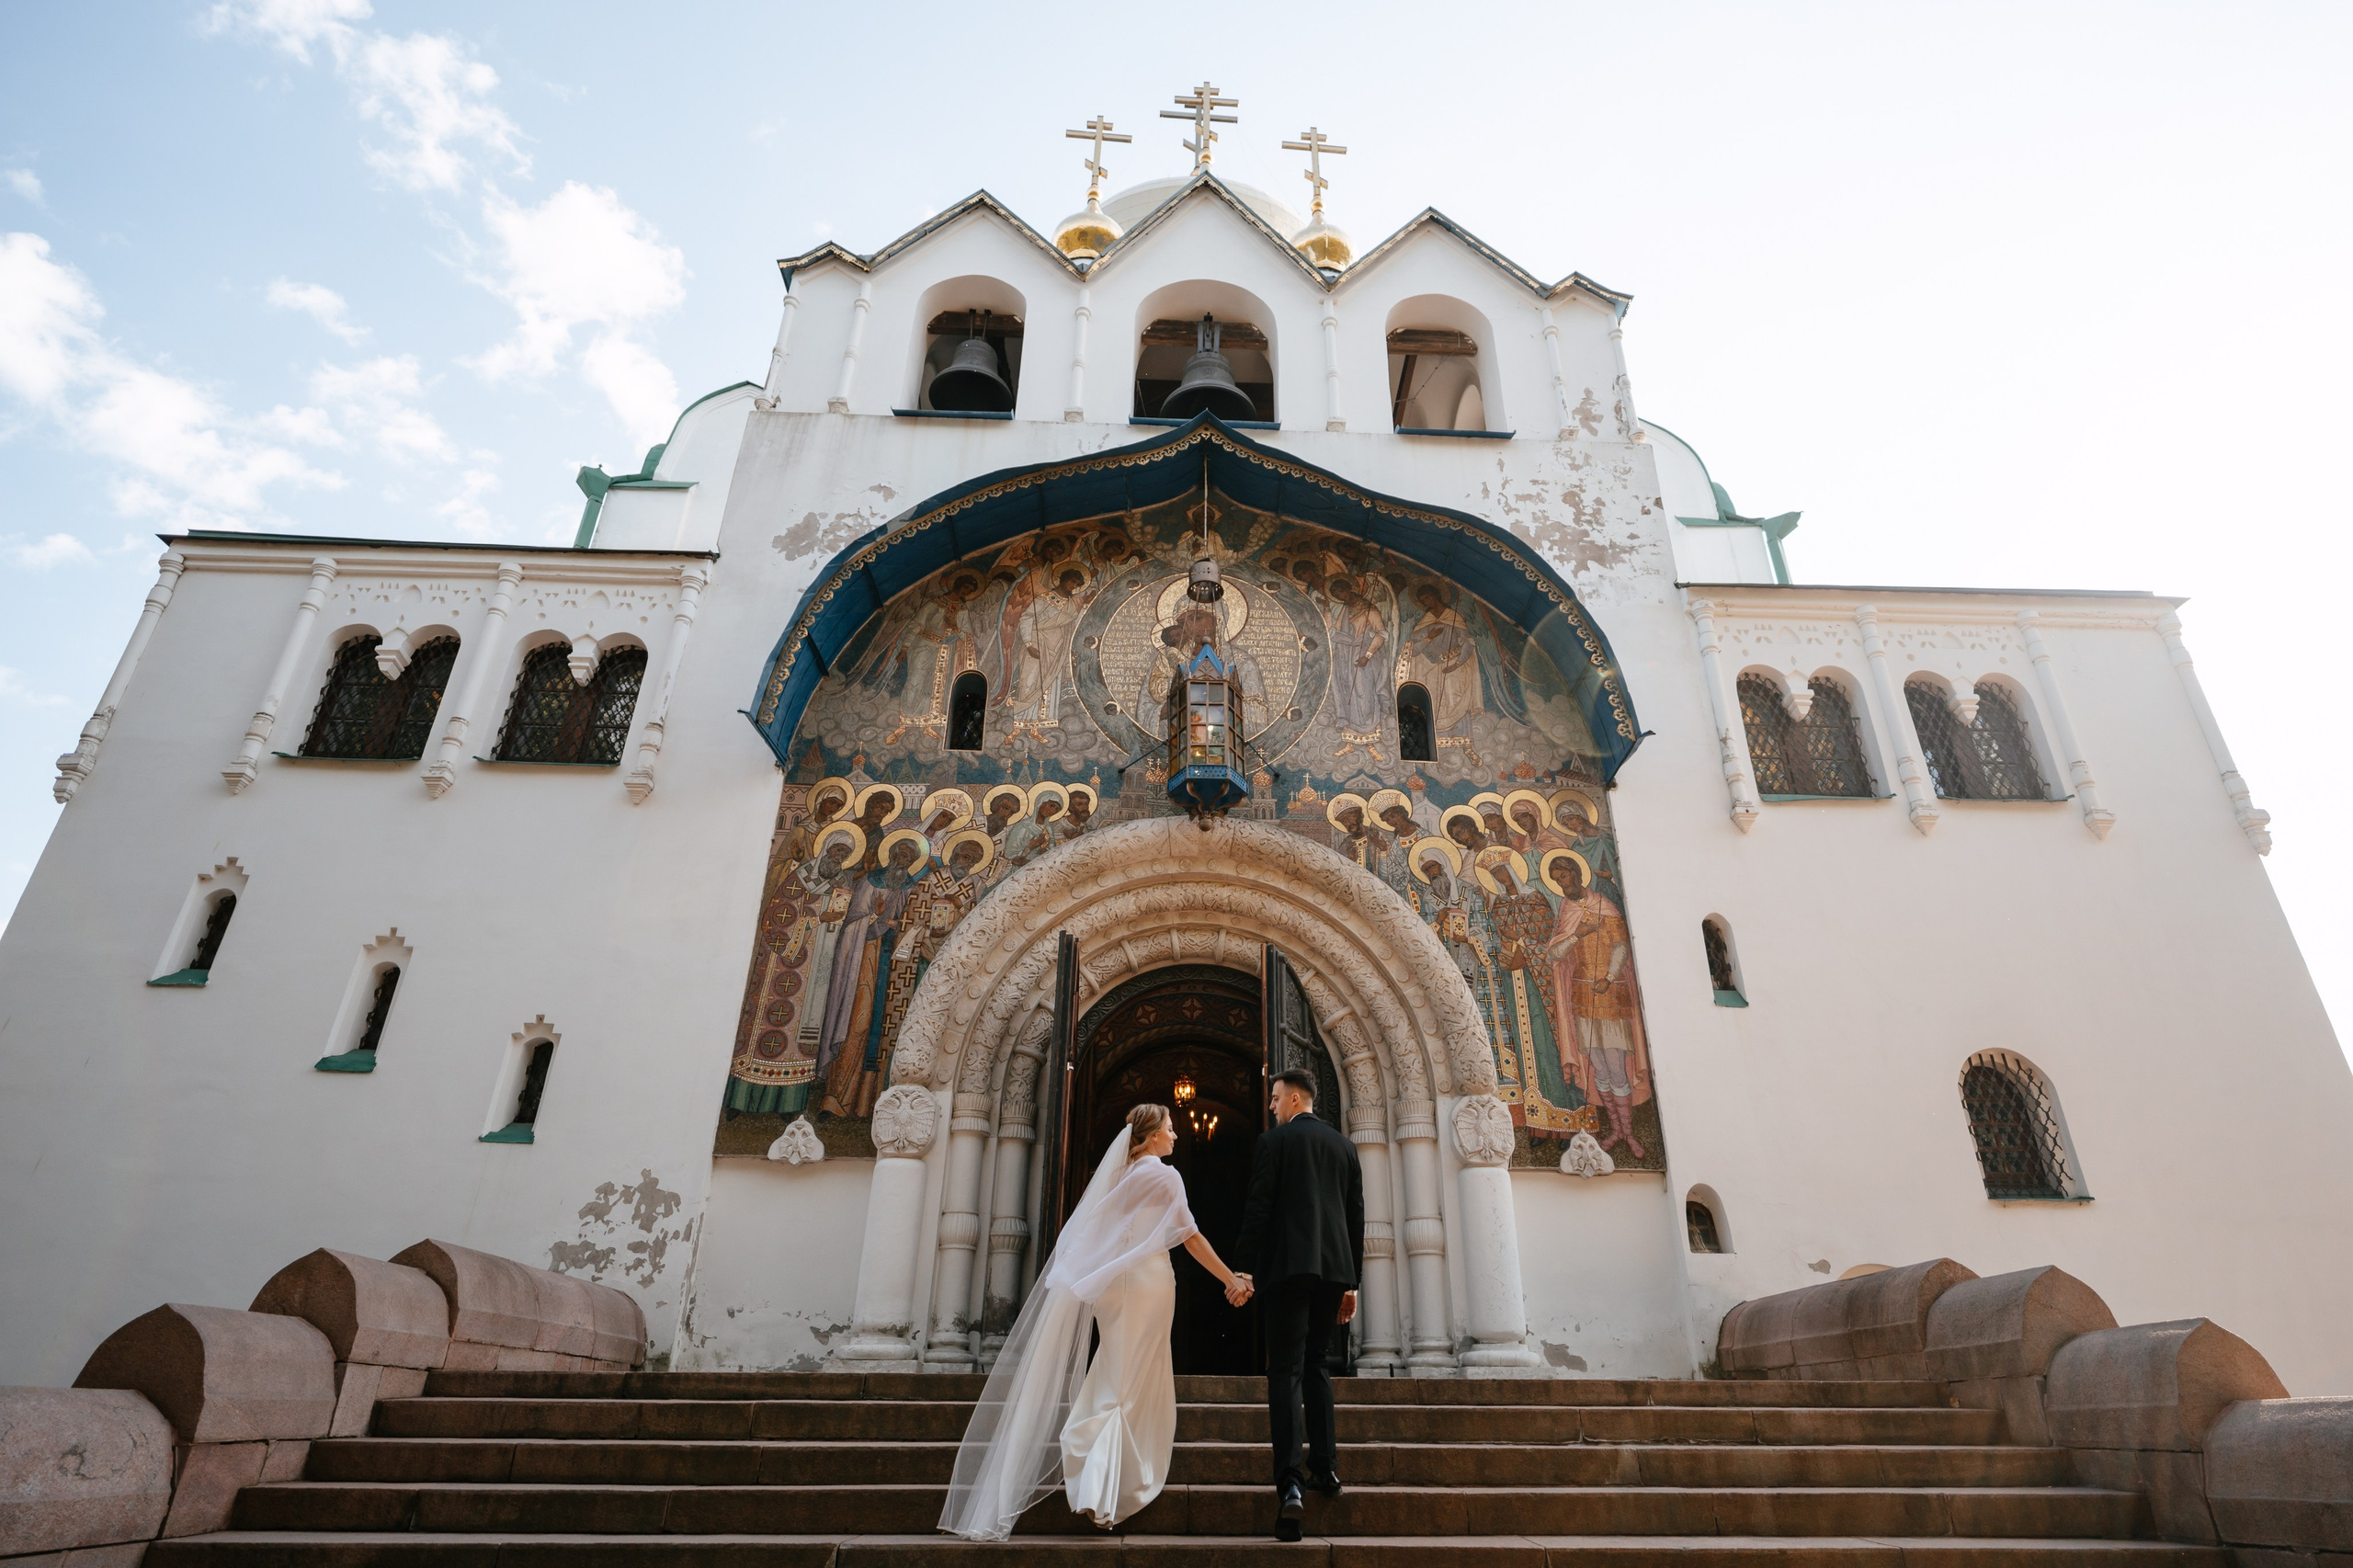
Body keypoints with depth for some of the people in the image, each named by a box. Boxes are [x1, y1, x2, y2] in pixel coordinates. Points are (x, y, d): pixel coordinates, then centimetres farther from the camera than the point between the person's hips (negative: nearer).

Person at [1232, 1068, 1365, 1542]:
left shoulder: (1274, 1141, -1)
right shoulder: (1344, 1144, 14)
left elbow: (1258, 1206, -7)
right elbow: (1356, 1214, 14)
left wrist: (1247, 1267, -3)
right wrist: (1351, 1279, 17)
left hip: (1290, 1264, -5)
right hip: (1335, 1266, 5)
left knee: (1286, 1370, -6)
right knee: (1316, 1364, 19)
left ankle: (1290, 1486, -15)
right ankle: (1325, 1467, 20)